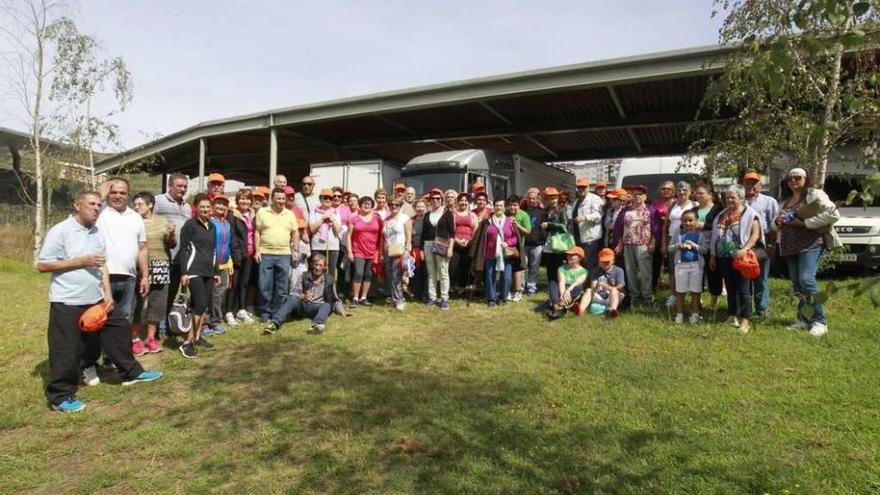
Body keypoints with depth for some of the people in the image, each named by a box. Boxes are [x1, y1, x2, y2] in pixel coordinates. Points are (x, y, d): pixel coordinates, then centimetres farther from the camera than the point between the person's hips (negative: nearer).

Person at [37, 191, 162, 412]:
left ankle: (131, 372, 28)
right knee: (67, 350, 1)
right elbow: (42, 265, -14)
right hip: (67, 303, -7)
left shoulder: (97, 232, 9)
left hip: (96, 300, 7)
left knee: (120, 327, 13)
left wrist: (108, 294, 4)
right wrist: (81, 261, -19)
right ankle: (60, 397, 16)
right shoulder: (60, 231, -12)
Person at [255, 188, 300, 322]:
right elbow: (257, 232, 1)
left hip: (284, 255, 2)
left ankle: (277, 312, 17)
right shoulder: (262, 212, 1)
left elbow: (295, 233, 10)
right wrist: (257, 251, -4)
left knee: (281, 286, 6)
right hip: (266, 254, -2)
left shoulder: (290, 214, 8)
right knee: (265, 285, 1)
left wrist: (296, 250, 2)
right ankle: (265, 311, 14)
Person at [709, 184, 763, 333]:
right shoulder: (721, 215, 15)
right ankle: (732, 317, 22)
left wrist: (744, 249, -24)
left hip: (740, 258, -6)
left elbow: (756, 234, -11)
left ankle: (745, 321, -2)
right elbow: (715, 236, 17)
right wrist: (713, 255, 15)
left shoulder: (749, 214, -4)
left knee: (743, 289, -5)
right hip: (723, 258, 6)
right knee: (730, 288, 13)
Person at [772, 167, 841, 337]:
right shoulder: (785, 201, 19)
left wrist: (804, 223, -16)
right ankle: (803, 319, 13)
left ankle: (819, 321, -11)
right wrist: (777, 221, 0)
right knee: (796, 284, 6)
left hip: (811, 243, -7)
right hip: (790, 247, 7)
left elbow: (833, 214, -14)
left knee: (807, 280, -18)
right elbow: (774, 225, 25)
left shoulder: (814, 194, -1)